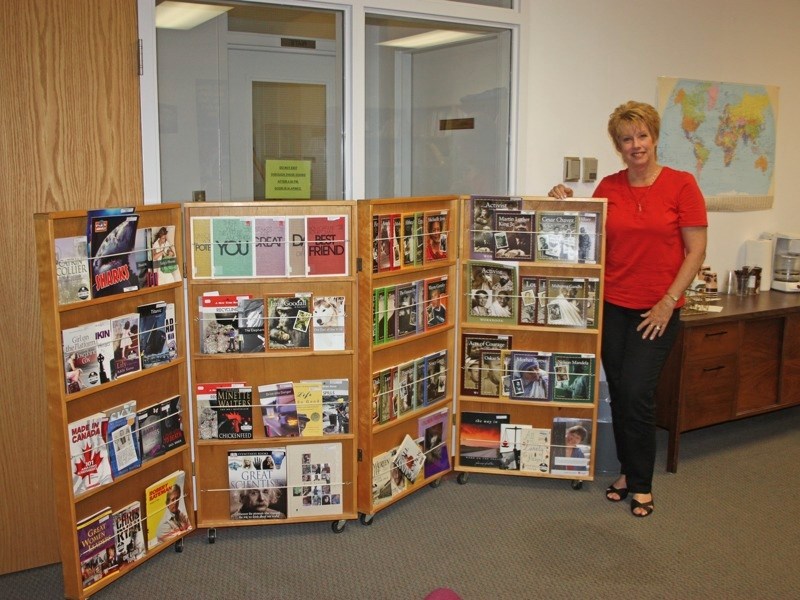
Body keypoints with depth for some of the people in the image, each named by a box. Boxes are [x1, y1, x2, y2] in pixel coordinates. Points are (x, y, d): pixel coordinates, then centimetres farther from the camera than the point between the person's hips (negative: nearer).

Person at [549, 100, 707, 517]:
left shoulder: (681, 185, -5)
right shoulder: (608, 188, 5)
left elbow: (696, 251, -5)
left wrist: (668, 303, -11)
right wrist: (566, 204, -2)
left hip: (657, 310, -3)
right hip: (612, 306, 4)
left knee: (636, 393, -7)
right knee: (618, 393, 9)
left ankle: (641, 485, 11)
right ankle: (627, 472, 28)